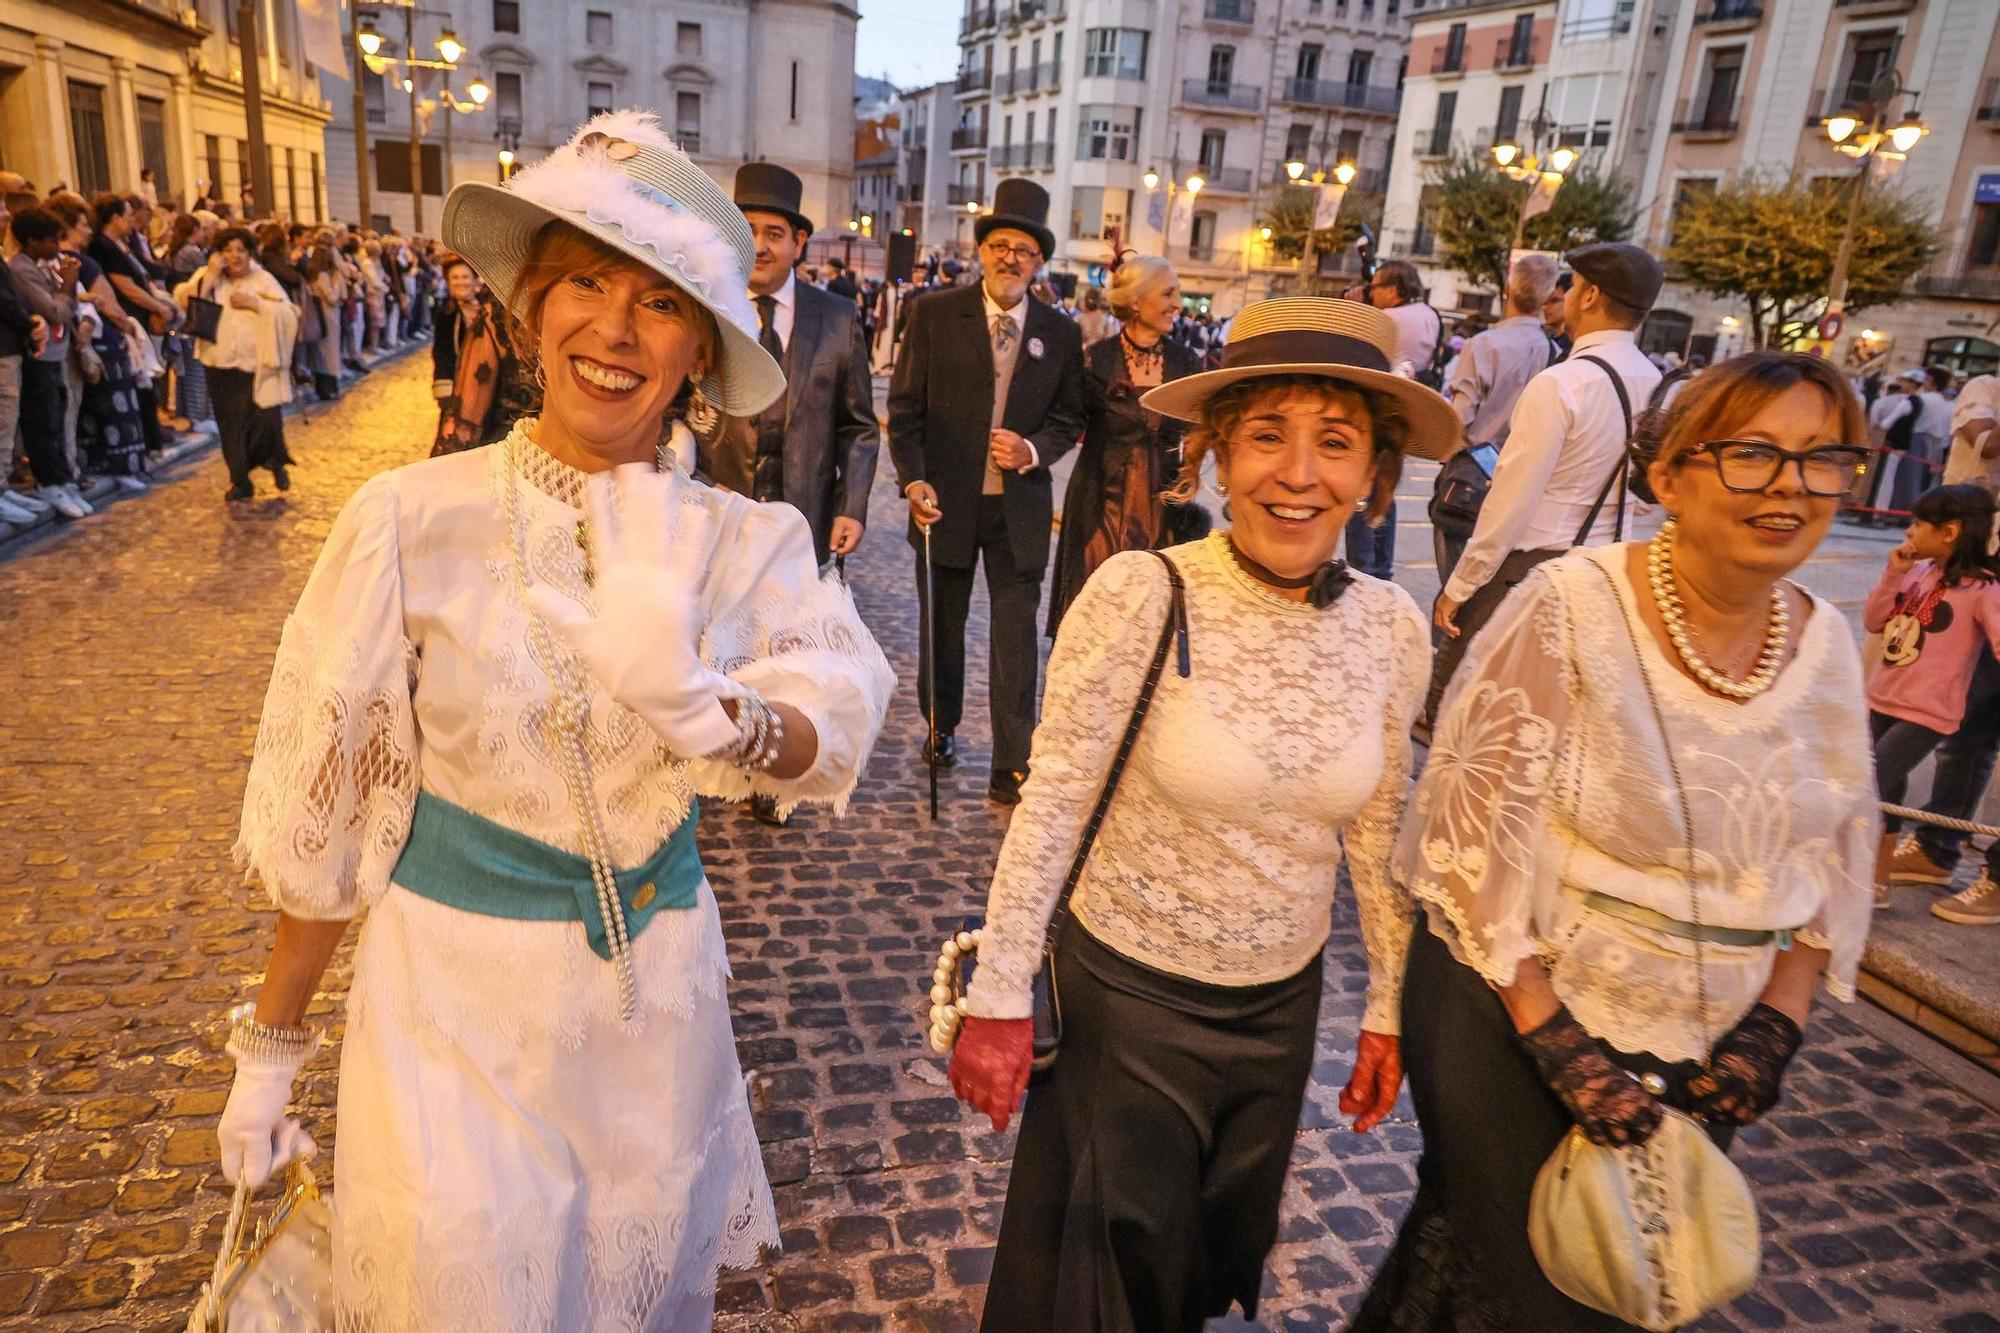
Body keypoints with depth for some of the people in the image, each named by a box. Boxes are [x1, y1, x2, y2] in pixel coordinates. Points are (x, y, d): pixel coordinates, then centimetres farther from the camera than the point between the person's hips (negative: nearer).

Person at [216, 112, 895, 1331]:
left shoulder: (744, 542, -8)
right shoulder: (414, 520, -15)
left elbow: (834, 740, -22)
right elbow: (324, 811, -6)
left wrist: (690, 701, -43)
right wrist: (271, 1043, 2)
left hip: (659, 990, 2)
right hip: (454, 986, -2)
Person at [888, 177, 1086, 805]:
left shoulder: (1060, 334, 2)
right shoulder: (934, 314, -3)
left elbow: (1069, 418, 8)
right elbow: (905, 406, -2)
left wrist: (1034, 451, -12)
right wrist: (913, 479, -13)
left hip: (1020, 508, 0)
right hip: (946, 500, 0)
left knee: (1016, 636, -1)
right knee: (943, 623, 16)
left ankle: (1012, 768, 6)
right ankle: (942, 727, 39)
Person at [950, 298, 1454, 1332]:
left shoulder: (1392, 629, -9)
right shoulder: (1141, 595, -22)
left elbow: (1376, 832, 3)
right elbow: (1051, 803, -16)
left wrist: (1388, 1005, 10)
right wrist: (999, 997, -12)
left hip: (1282, 1004, 4)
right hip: (1124, 989, -4)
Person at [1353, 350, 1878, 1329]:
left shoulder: (1826, 645, 0)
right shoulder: (1571, 608, -18)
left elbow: (1834, 859, 9)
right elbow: (1475, 830, -18)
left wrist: (1773, 1029, -2)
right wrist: (1551, 1034, -18)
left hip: (1700, 1052, 6)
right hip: (1513, 1012, -5)